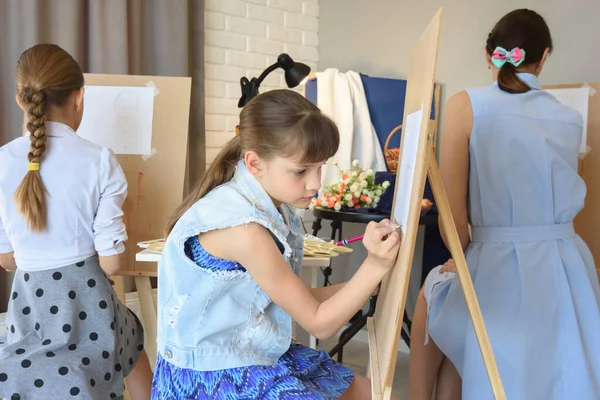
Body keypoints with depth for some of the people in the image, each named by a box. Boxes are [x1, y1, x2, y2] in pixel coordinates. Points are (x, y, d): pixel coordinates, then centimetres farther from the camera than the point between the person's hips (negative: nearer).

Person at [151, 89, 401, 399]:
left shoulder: (273, 206, -3)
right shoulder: (243, 227, -29)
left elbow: (297, 301, 2)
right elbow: (319, 323, -18)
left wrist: (368, 282, -4)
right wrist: (375, 267, -24)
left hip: (258, 356, 8)